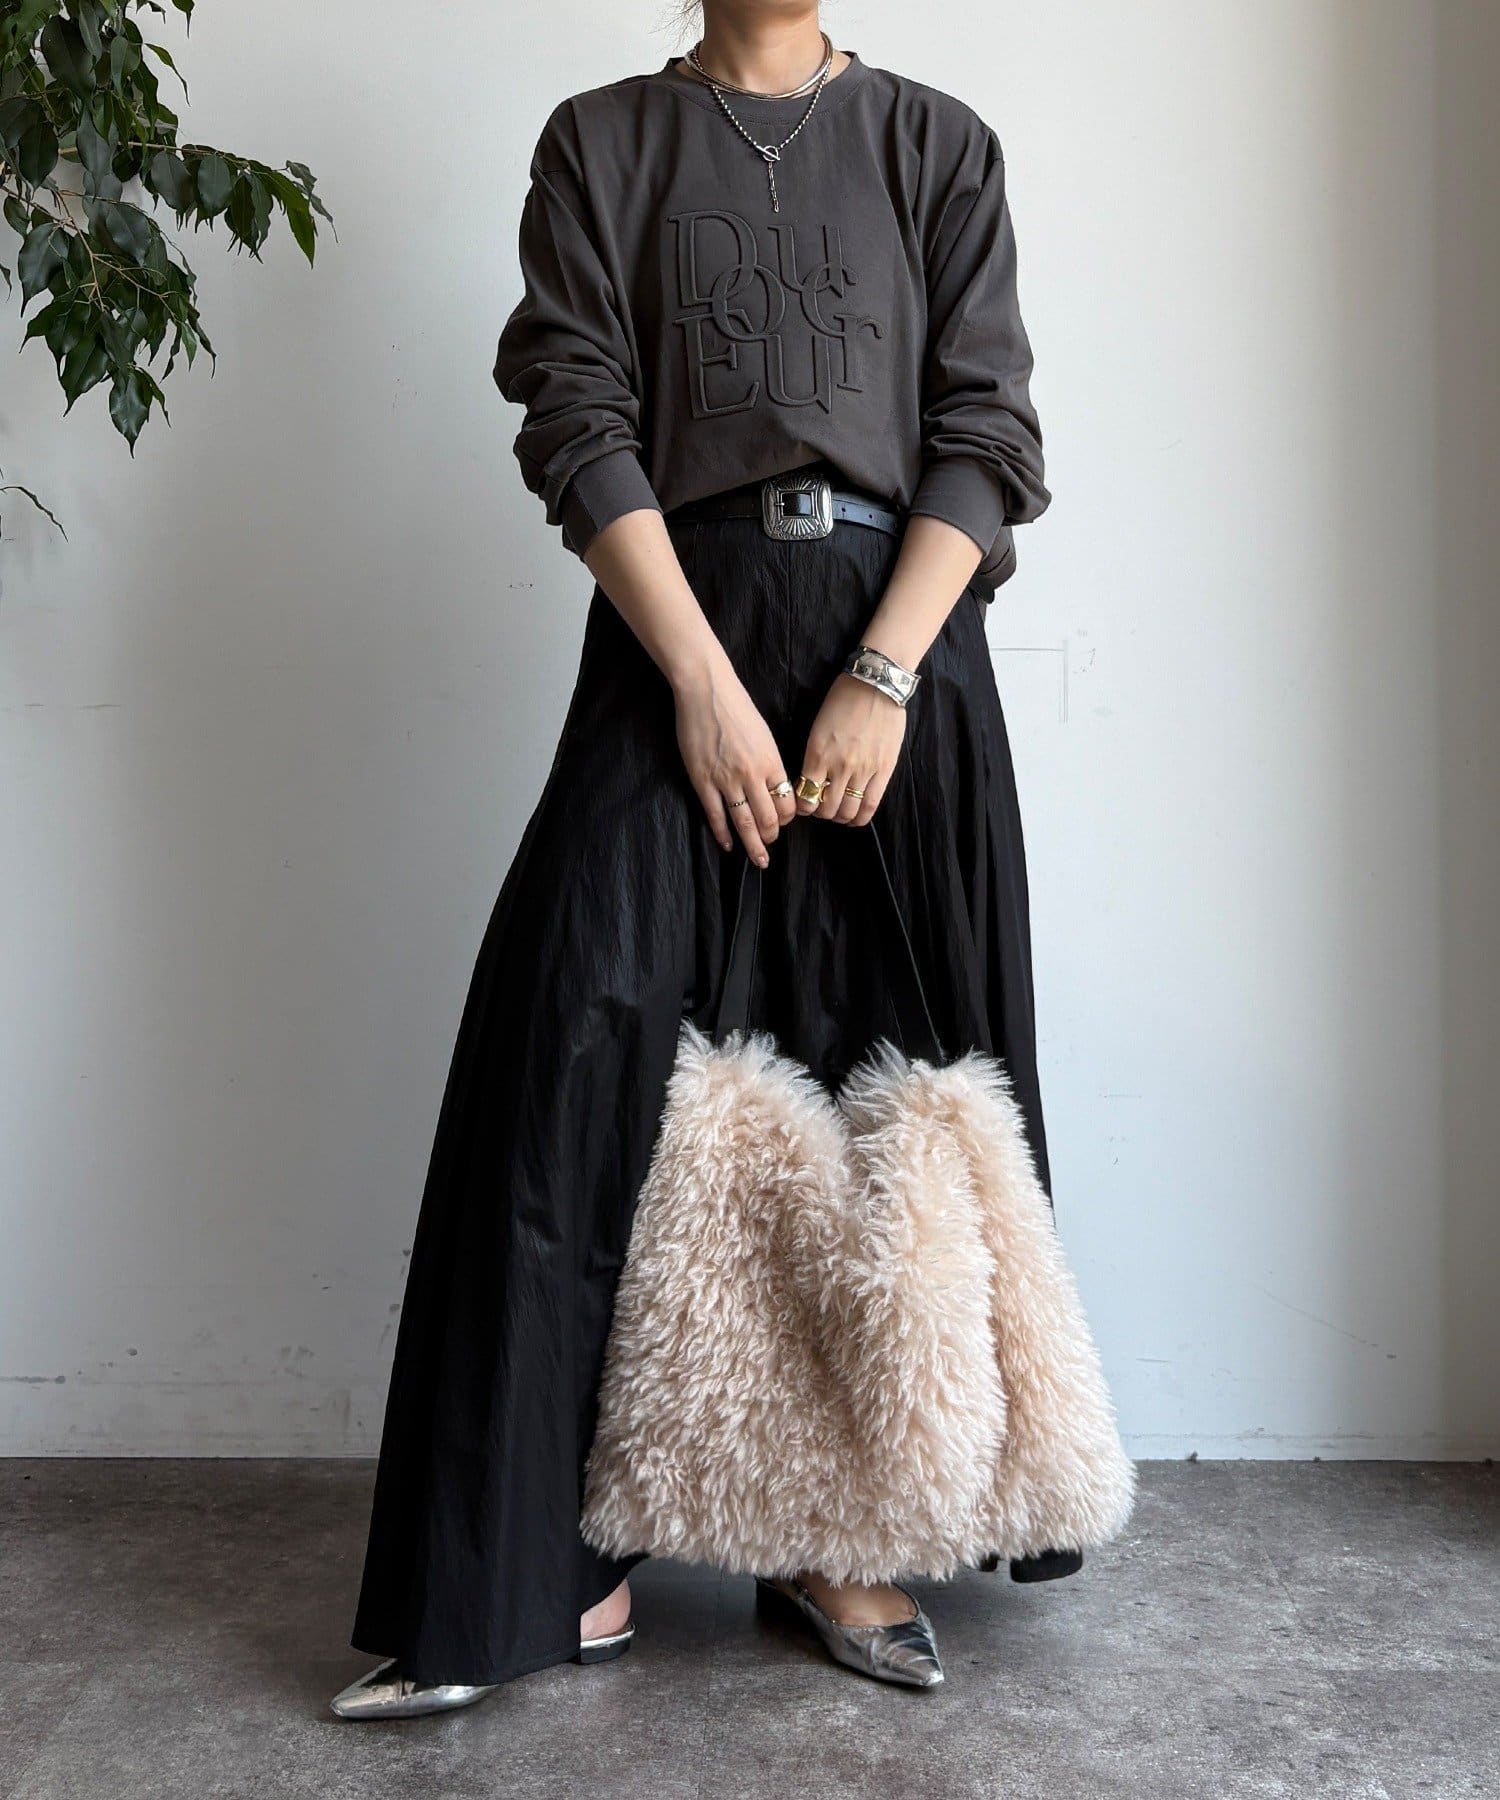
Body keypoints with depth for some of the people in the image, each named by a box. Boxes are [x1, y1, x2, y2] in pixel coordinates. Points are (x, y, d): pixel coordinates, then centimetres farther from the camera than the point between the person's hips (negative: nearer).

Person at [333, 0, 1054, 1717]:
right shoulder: (602, 142, 12)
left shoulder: (937, 144, 13)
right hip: (677, 632, 0)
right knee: (580, 1050, -11)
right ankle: (544, 1570, -1)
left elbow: (985, 432, 3)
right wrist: (705, 683, -12)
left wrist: (880, 677, -11)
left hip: (897, 634, 1)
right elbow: (581, 423, 0)